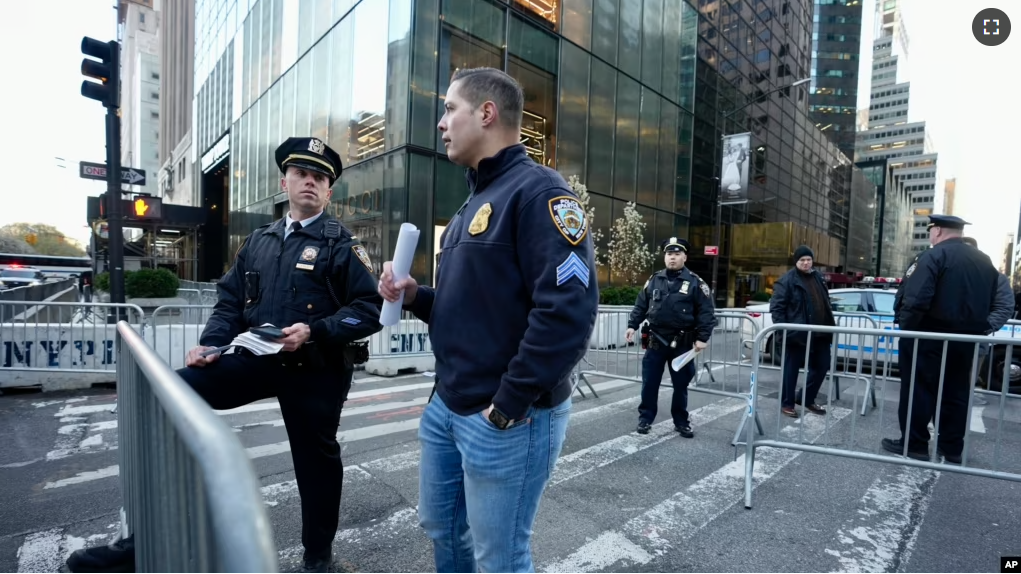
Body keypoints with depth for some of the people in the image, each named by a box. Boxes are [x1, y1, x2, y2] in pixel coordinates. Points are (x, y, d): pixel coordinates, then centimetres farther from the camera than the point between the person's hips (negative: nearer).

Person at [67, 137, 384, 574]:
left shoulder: (342, 244, -5)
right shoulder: (258, 241, 12)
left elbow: (369, 311, -12)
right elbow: (230, 301, 15)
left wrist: (314, 332, -23)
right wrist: (210, 343, -2)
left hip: (316, 370, -4)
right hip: (255, 357, 5)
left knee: (315, 459, 9)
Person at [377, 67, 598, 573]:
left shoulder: (537, 190, -16)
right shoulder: (473, 203, 14)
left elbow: (567, 311, -26)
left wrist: (508, 407, -21)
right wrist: (415, 296, 2)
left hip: (508, 417, -9)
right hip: (447, 407, 9)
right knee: (440, 526, 24)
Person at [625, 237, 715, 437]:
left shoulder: (695, 282, -3)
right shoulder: (654, 280, 6)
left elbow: (706, 312, -5)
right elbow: (640, 305, 10)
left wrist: (702, 337, -12)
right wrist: (632, 325, 1)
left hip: (682, 343, -2)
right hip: (656, 340, 2)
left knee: (681, 385, 10)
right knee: (649, 383, 6)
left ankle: (681, 422, 26)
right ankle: (645, 419, 20)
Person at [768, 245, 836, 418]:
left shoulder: (818, 277, 14)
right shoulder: (787, 280, -9)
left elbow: (825, 303, 22)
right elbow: (776, 307, -12)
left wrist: (831, 325, 16)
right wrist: (782, 330, -19)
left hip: (819, 332, 7)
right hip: (797, 334, -7)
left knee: (821, 366, 13)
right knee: (791, 369, 3)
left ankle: (807, 399, 29)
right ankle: (786, 403, 17)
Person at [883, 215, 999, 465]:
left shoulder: (933, 256, -14)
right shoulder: (984, 261, 13)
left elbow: (916, 300, -23)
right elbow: (990, 303, 19)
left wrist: (904, 327, -13)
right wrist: (974, 327, 25)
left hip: (929, 337, -7)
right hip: (966, 339, 7)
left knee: (918, 390, 2)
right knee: (955, 393, 14)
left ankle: (914, 444, 8)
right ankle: (952, 448, 22)